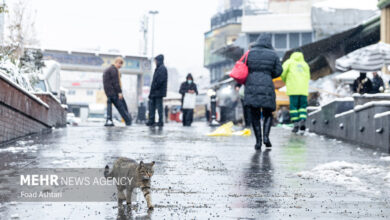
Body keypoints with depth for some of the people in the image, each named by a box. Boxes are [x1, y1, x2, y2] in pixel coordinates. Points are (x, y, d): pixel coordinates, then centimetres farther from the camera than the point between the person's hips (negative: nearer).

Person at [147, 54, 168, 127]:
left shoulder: (162, 68, -12)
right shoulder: (158, 68, 18)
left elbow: (160, 80, -21)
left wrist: (153, 88, -16)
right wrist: (152, 90, 13)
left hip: (158, 91, -10)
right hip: (155, 92, 10)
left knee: (159, 106, -5)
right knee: (152, 104, 9)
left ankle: (160, 122, 0)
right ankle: (151, 121, 13)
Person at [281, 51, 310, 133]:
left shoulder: (290, 62, 13)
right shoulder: (305, 64, 22)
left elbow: (283, 71, 0)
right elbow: (308, 77, 14)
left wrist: (285, 80, 17)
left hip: (293, 89, -2)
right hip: (303, 89, 2)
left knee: (293, 106, 0)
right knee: (302, 106, 6)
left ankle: (295, 123, -6)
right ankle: (302, 120, -15)